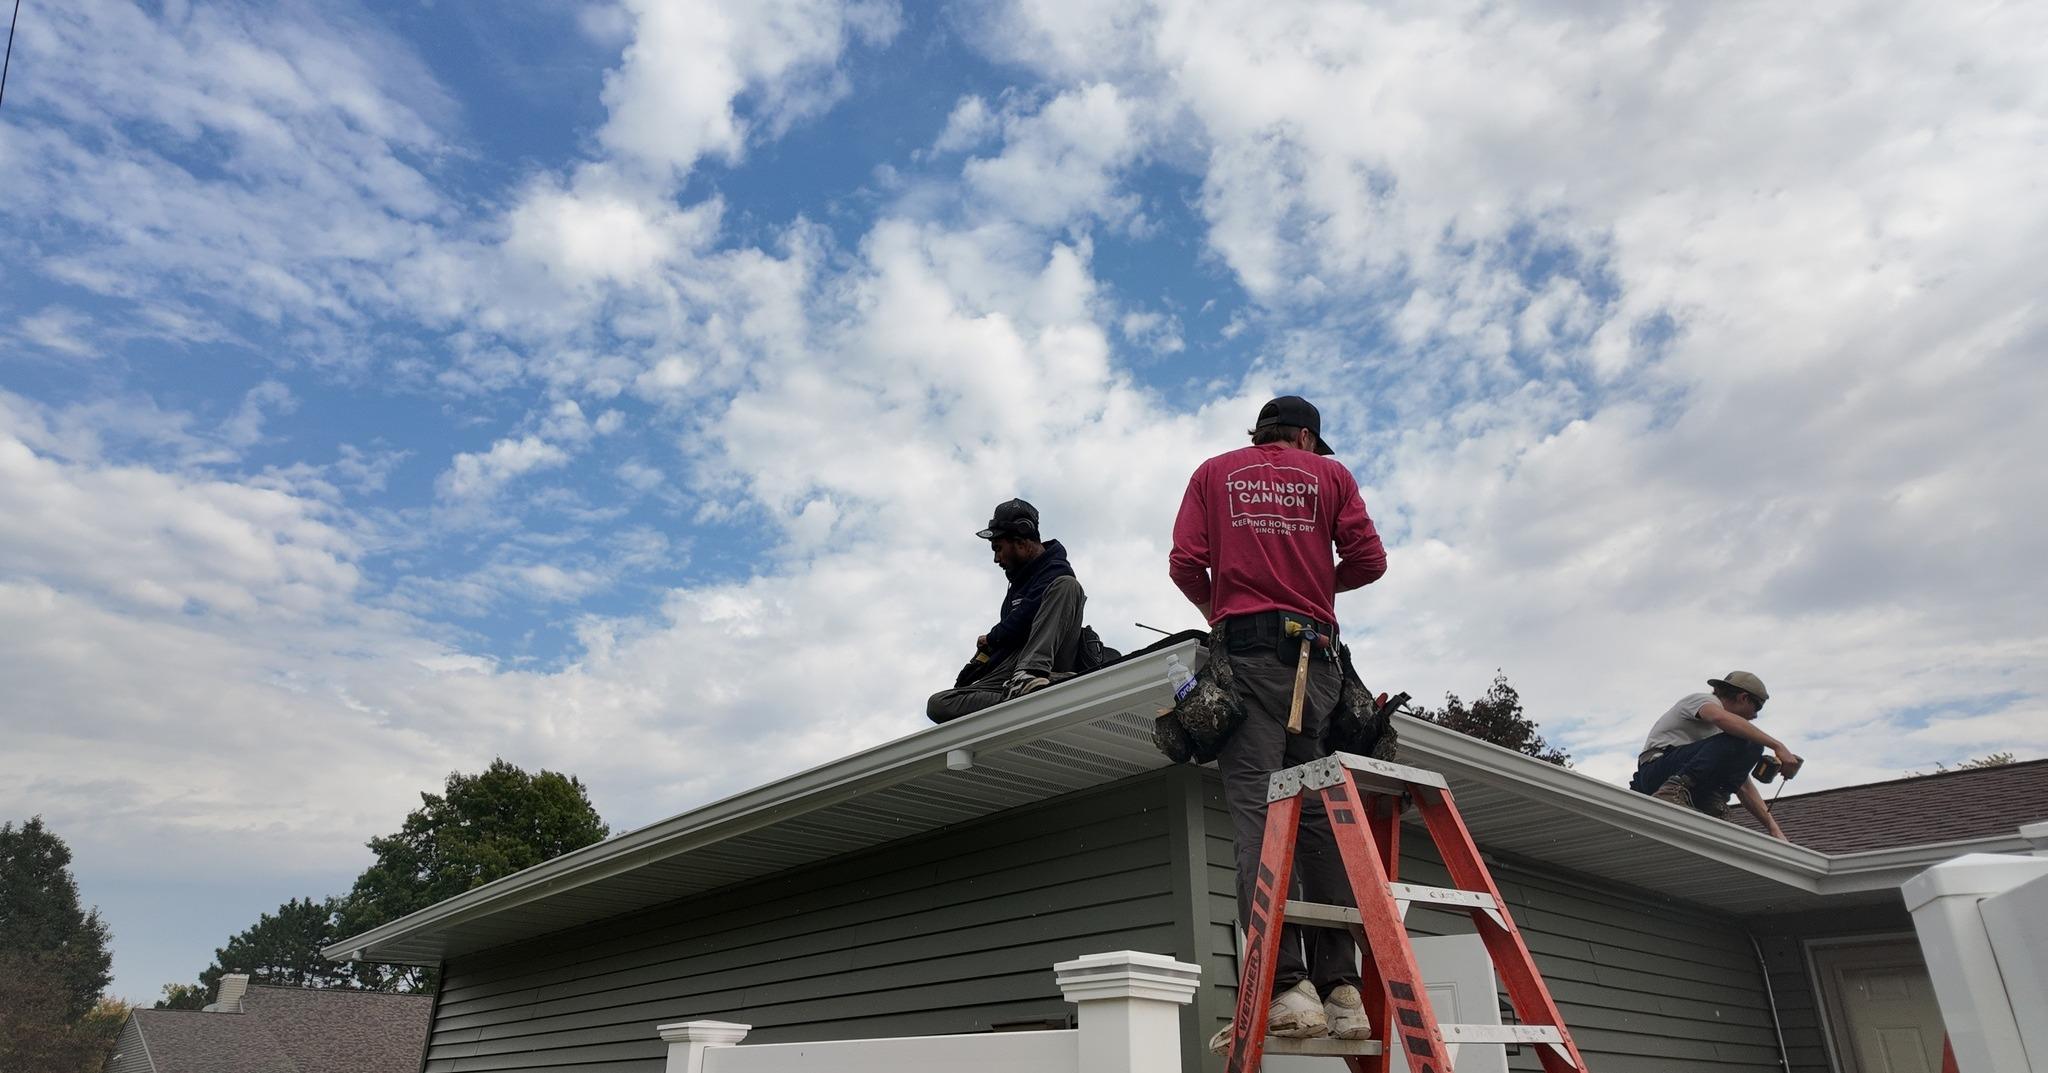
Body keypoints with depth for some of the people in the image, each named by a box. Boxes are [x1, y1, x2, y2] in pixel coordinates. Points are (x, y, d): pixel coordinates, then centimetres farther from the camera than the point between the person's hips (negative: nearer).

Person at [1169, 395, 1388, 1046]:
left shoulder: (1215, 472, 15)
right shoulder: (1330, 473, 17)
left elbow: (1186, 563, 4)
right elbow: (1368, 560, 7)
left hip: (1246, 643, -2)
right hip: (1316, 648, 2)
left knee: (1256, 807, -11)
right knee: (1317, 811, 2)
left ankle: (1287, 985, -22)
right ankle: (1341, 987, -4)